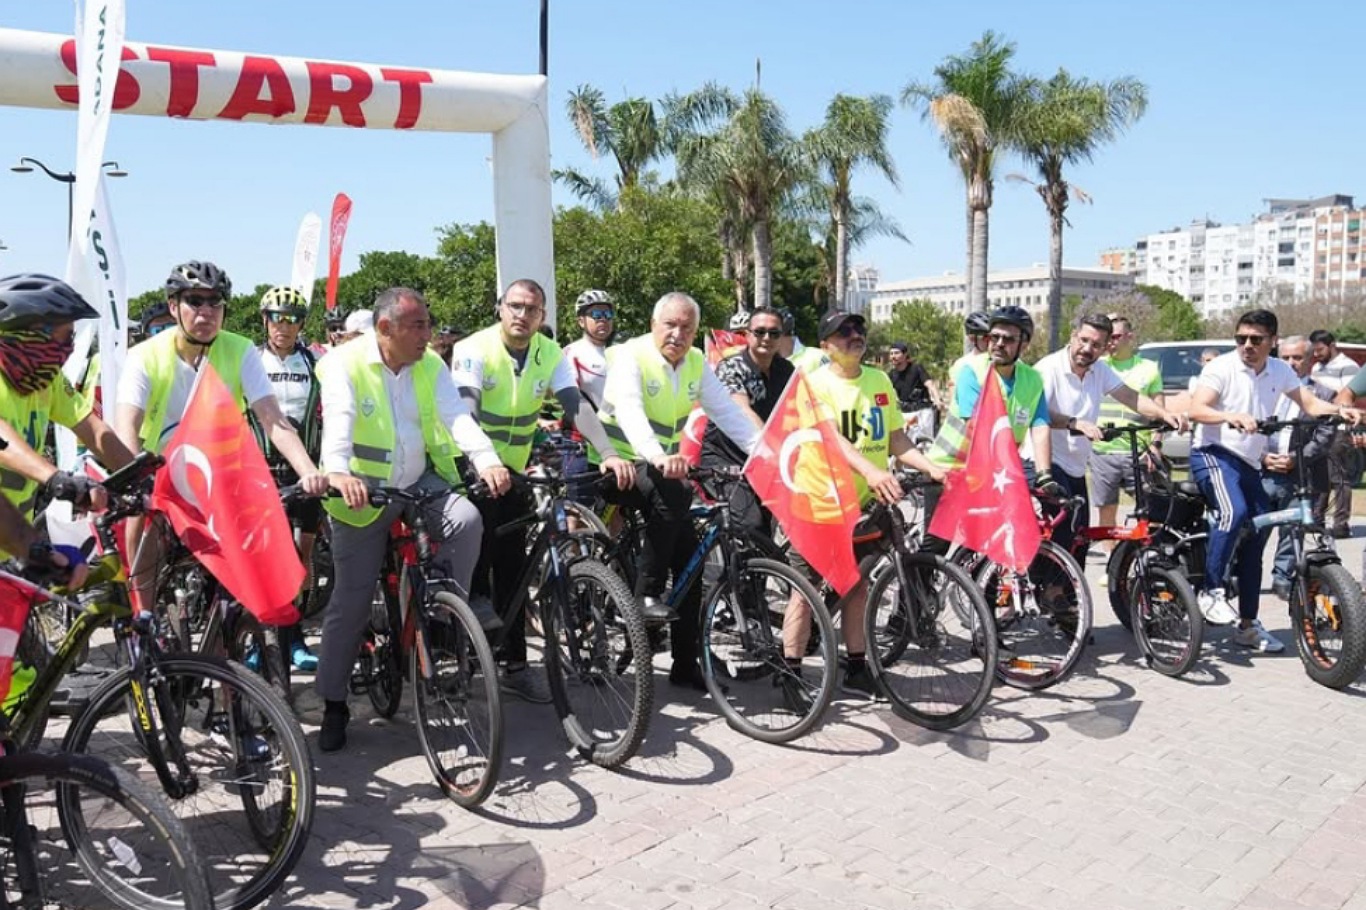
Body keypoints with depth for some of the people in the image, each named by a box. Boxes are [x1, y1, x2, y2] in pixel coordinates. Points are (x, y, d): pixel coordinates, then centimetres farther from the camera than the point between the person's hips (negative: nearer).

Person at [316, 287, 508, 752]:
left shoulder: (430, 365, 1)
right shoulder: (345, 364, -11)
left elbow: (457, 415, -12)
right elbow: (337, 421, -28)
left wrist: (487, 460, -31)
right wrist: (338, 472, -48)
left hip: (421, 483, 3)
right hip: (362, 494, -3)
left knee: (467, 519, -26)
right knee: (351, 600, 0)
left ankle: (452, 603, 1)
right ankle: (334, 705, 15)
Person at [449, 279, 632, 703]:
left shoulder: (551, 354, -5)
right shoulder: (474, 349, -17)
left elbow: (577, 405, -17)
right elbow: (466, 410, -31)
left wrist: (609, 453, -34)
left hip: (512, 470, 4)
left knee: (512, 567, 6)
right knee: (476, 554, -12)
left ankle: (515, 664, 14)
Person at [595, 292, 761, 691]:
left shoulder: (697, 363, 2)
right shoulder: (631, 356, -17)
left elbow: (727, 411, -4)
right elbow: (629, 411, -34)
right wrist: (657, 456, -53)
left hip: (662, 467, 6)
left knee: (691, 561, -1)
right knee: (672, 493, -36)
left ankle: (686, 664, 9)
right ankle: (647, 594, -22)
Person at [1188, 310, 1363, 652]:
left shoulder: (1280, 371, 8)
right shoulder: (1221, 367, -9)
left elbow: (1309, 403, 7)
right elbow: (1196, 409, -20)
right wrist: (1233, 417, -38)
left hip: (1249, 464, 6)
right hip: (1214, 454, -6)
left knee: (1255, 540, 7)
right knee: (1234, 511, -33)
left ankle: (1248, 625, 17)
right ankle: (1211, 592, -20)